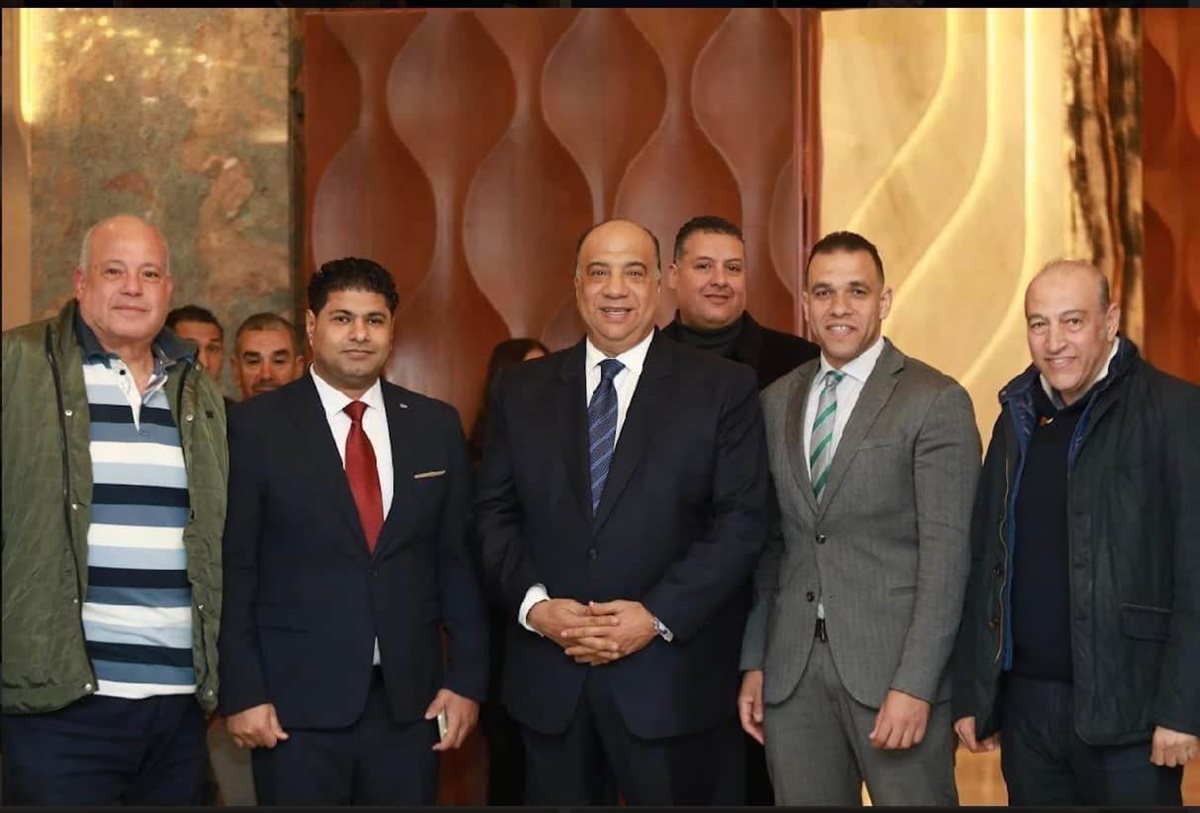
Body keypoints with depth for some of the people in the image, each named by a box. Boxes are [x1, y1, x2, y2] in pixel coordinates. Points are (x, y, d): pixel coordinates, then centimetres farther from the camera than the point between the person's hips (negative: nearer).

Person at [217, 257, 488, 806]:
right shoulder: (256, 427, -2)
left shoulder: (436, 426, 7)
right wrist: (241, 693, -8)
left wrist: (467, 678, 4)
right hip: (297, 701, -3)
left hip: (409, 700, 3)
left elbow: (458, 561, 8)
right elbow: (233, 571, -3)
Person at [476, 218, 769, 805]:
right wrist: (534, 604, -9)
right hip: (548, 682, 3)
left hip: (670, 681, -2)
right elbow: (494, 515, 8)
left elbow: (741, 520, -6)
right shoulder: (521, 392, 9)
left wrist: (658, 616, -14)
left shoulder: (724, 389, 0)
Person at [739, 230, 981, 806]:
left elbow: (945, 552, -10)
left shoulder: (937, 402, -5)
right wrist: (754, 662, 8)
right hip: (793, 670, 4)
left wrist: (915, 684, -17)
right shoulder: (777, 401, 11)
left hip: (894, 666, -4)